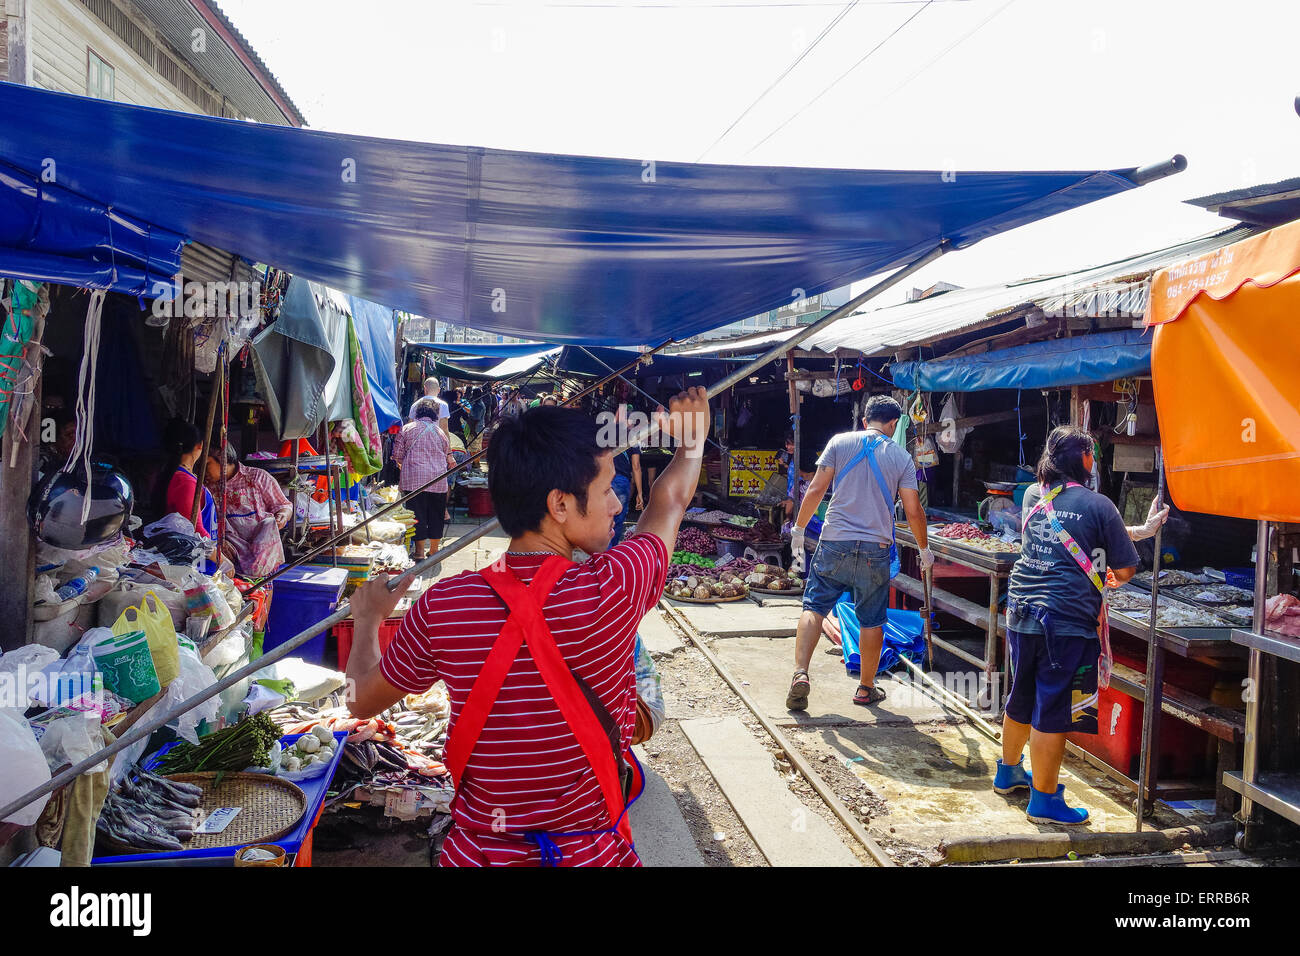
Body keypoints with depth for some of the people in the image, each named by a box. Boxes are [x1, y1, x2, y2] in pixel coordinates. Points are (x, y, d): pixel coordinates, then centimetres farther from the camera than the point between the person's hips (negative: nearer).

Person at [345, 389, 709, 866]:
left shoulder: (440, 607, -18)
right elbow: (669, 500, 0)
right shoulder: (614, 589, -22)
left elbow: (362, 701, 2)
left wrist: (367, 618, 21)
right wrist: (693, 439, 20)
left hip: (478, 852, 1)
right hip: (592, 853, -1)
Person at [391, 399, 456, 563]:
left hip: (414, 479, -2)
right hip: (438, 481, 2)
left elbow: (397, 454, 2)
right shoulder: (441, 432, 9)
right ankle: (434, 549, 20)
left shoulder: (406, 429, 1)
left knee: (417, 513, 4)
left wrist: (403, 465, 22)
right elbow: (447, 457, 16)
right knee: (436, 514, 12)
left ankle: (419, 551, 9)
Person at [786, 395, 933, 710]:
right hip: (875, 549, 0)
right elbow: (913, 511, 4)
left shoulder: (840, 442, 3)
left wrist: (799, 529, 9)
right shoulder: (901, 457, 4)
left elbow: (816, 490, -2)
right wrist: (924, 549, 19)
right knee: (872, 621, 11)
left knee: (814, 607, 6)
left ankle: (800, 674, -9)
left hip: (834, 543, 0)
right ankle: (866, 688, 21)